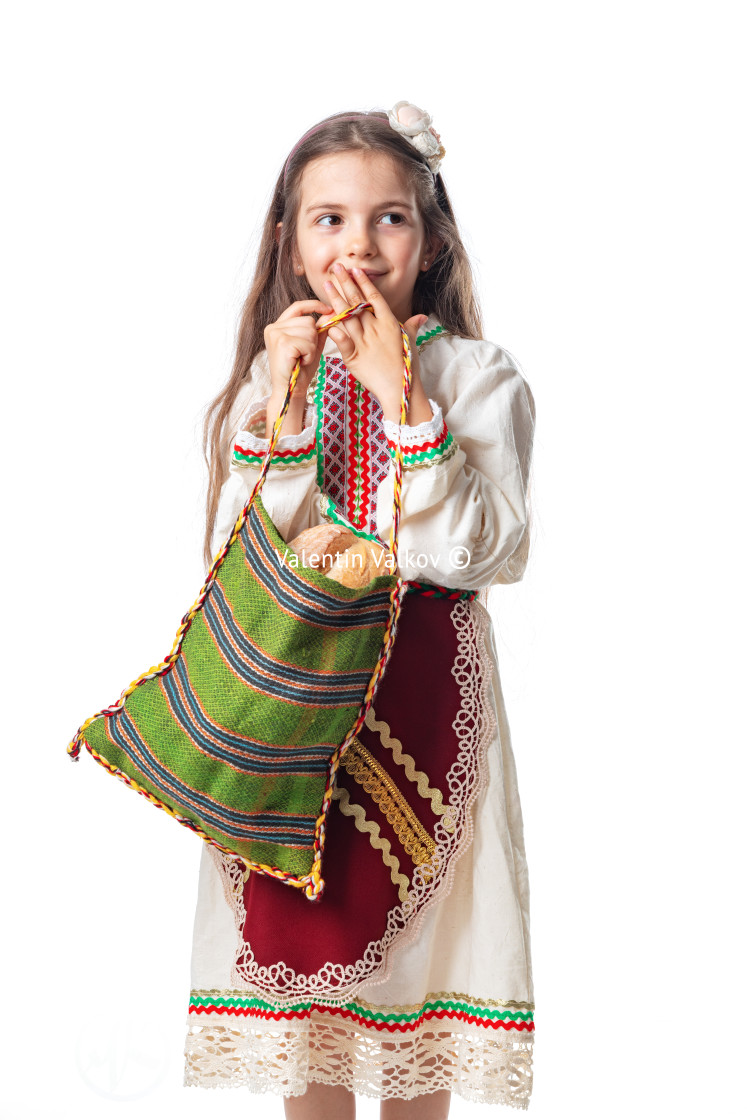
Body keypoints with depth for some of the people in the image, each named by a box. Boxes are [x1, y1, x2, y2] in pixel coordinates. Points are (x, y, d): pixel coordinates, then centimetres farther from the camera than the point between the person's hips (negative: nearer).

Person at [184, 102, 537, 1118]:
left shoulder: (478, 377, -3)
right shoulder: (266, 379, 4)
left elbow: (470, 551, -16)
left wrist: (399, 394, -19)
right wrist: (283, 403, -15)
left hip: (423, 702, -2)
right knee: (299, 940, 9)